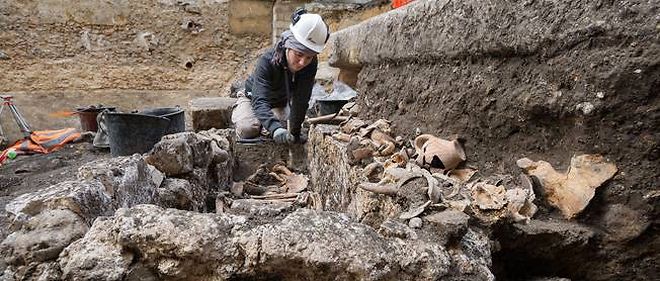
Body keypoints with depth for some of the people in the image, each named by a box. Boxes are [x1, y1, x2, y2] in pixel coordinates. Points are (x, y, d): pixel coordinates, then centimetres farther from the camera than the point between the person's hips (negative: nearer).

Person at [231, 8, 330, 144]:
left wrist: (295, 132, -30)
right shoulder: (267, 61, -37)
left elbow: (300, 100, -27)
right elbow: (260, 101, -47)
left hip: (282, 103, 3)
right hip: (253, 98, -3)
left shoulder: (311, 65, -28)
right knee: (248, 129, -28)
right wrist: (275, 128, -65)